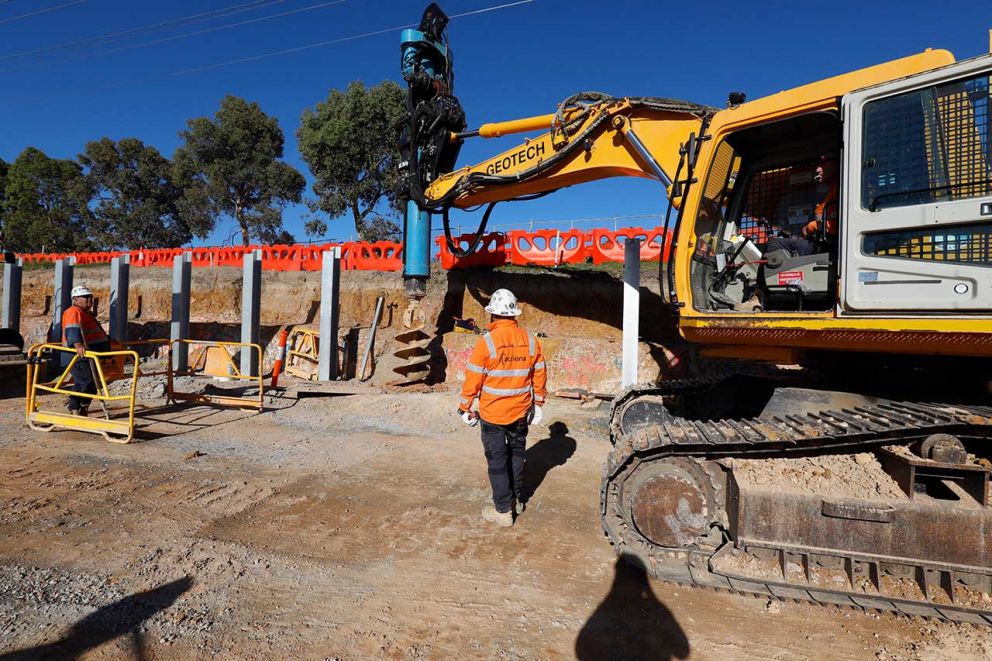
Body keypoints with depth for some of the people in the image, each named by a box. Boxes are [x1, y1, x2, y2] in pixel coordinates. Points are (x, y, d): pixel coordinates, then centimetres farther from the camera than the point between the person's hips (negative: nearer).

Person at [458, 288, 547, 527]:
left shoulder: (487, 341, -17)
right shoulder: (531, 341, -3)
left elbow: (473, 379, -13)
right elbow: (540, 375, 5)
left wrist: (465, 408, -1)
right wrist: (538, 403, 18)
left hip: (493, 413, -4)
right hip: (521, 412, 5)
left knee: (497, 461, 7)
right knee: (517, 455, 21)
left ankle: (504, 510, 15)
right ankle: (518, 500, 36)